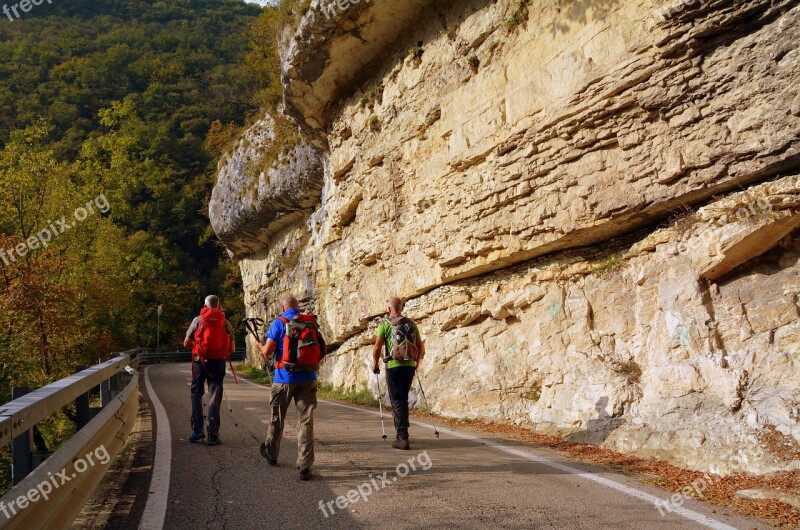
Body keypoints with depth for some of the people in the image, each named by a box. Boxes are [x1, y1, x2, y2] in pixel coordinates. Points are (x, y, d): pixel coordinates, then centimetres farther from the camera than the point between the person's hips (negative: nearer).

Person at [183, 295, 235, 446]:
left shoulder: (198, 320, 2)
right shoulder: (225, 323, 5)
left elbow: (186, 343, 5)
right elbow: (232, 348, 4)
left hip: (200, 360, -1)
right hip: (218, 362, 1)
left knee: (196, 395, 14)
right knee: (214, 398, 6)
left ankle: (197, 430, 6)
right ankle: (213, 435, 3)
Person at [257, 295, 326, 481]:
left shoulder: (279, 323, -5)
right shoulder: (312, 322, 6)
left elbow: (267, 351, -8)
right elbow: (323, 350, 10)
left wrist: (261, 346, 14)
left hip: (285, 378, -2)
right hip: (308, 378, 2)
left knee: (277, 418, 18)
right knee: (306, 421, 1)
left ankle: (271, 453, 38)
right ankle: (305, 466, -4)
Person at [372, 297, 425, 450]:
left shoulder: (385, 324, -3)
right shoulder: (411, 323, 10)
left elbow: (377, 347, -7)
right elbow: (421, 346, 12)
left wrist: (375, 364, 7)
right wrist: (417, 363, 27)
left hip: (393, 366, -4)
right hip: (409, 366, 4)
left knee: (397, 402, 0)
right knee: (403, 400, 17)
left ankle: (403, 438, -6)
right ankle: (402, 435, 24)